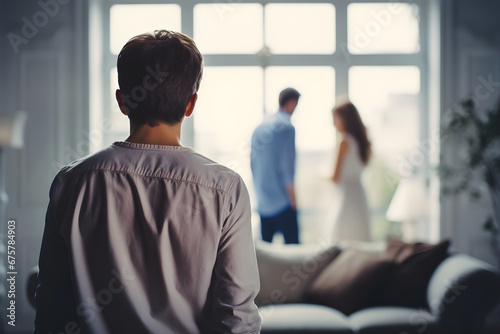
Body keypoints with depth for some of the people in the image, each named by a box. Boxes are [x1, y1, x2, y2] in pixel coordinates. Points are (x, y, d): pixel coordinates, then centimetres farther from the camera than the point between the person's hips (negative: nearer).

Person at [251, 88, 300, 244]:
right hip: (282, 201, -7)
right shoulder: (286, 127, -11)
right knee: (292, 244, -3)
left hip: (262, 202, 7)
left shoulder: (259, 127, 10)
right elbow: (286, 164, -14)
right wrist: (292, 198, -7)